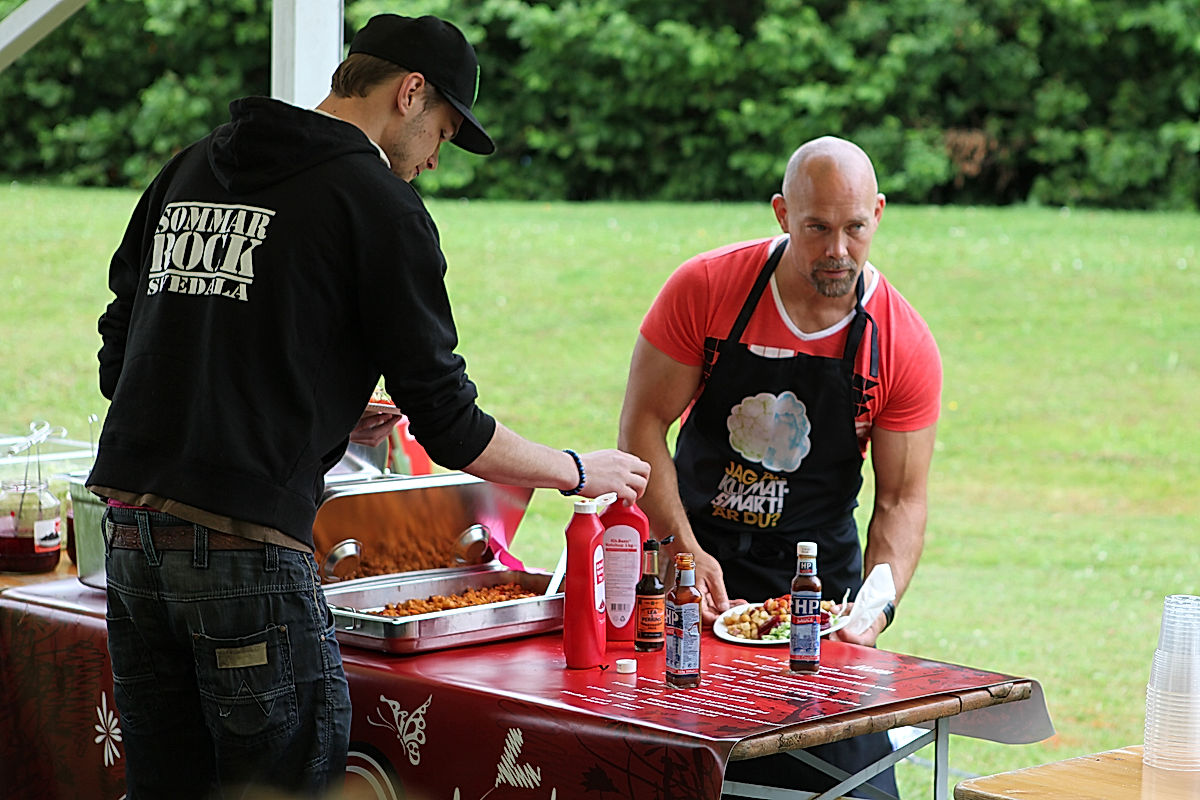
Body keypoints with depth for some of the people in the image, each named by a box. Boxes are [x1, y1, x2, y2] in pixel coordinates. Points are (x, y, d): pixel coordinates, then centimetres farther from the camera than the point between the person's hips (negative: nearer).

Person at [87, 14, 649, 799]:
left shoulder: (190, 170, 16)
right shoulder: (378, 201, -4)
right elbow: (449, 426, -5)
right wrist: (579, 472, 12)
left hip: (128, 524, 7)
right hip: (243, 539, -7)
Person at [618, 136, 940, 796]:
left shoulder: (905, 347, -10)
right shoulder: (704, 289, -11)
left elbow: (901, 501, -5)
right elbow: (642, 425, -8)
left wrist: (877, 608, -20)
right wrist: (684, 549, -18)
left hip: (819, 579, 0)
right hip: (694, 559, 0)